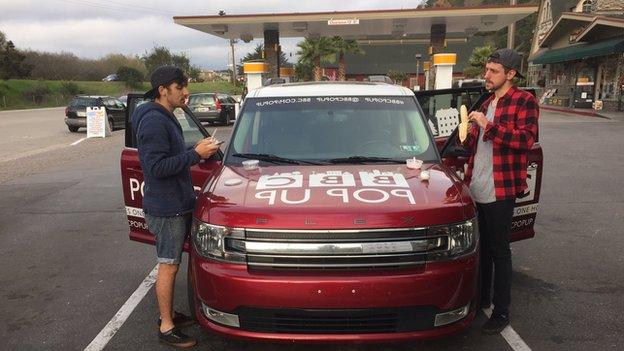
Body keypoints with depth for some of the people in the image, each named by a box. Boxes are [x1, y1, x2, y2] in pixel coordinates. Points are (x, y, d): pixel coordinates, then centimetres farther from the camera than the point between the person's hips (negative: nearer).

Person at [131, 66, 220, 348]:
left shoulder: (165, 118, 14)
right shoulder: (153, 121, -19)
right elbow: (157, 167, -24)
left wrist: (195, 151, 6)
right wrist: (195, 154, -22)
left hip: (177, 205, 10)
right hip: (166, 208, -10)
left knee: (171, 264, 18)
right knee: (168, 267, 0)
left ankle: (169, 314, 32)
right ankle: (166, 327, 13)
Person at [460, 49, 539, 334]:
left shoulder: (524, 101, -6)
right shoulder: (487, 105, 18)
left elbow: (526, 139, -20)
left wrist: (488, 125, -23)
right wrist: (468, 134, 5)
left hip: (499, 191, -7)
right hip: (476, 189, 7)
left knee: (499, 251, 2)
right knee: (481, 247, 17)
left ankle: (501, 311, 15)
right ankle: (481, 297, 34)